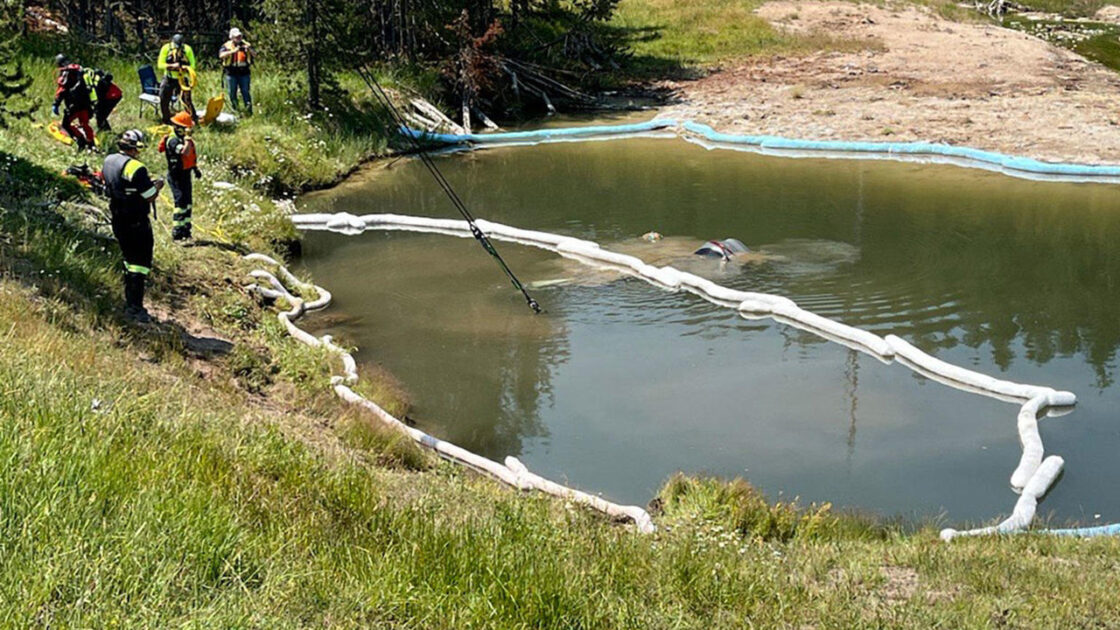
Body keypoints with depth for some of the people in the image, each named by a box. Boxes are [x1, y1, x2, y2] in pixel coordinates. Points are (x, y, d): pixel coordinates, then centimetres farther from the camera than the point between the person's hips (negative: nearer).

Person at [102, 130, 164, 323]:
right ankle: (135, 308, -3)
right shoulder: (136, 168, -22)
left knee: (130, 261, 19)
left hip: (118, 220, 8)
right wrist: (157, 186, 3)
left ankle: (130, 304, 24)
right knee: (141, 263, -1)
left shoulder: (109, 161, 4)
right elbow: (150, 197, -19)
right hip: (137, 223, -8)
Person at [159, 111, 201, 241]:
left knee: (188, 202, 15)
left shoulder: (184, 139, 9)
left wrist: (195, 168, 20)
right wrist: (187, 137, -31)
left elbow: (191, 155, 24)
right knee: (181, 202, -11)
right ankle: (177, 233, -8)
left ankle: (185, 230, 26)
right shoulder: (173, 141, -21)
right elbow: (185, 152, -39)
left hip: (185, 174, 9)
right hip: (176, 176, -9)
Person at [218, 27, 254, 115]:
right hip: (231, 73, 0)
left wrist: (249, 49, -20)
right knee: (232, 93, 6)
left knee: (245, 92, -1)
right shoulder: (227, 45, 0)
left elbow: (255, 55, 1)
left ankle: (249, 110, 1)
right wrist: (233, 51, -26)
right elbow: (221, 55, -16)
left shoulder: (246, 45, 7)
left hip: (244, 73, 0)